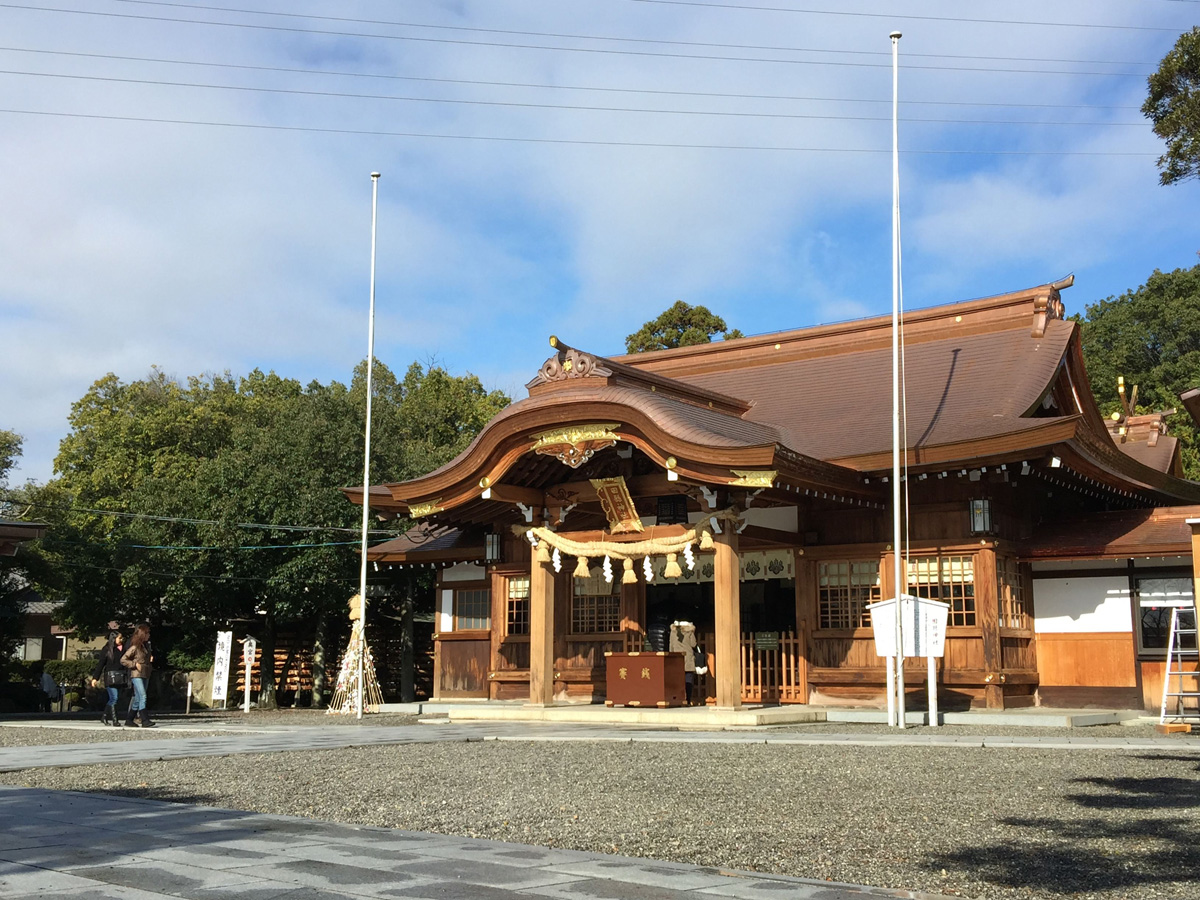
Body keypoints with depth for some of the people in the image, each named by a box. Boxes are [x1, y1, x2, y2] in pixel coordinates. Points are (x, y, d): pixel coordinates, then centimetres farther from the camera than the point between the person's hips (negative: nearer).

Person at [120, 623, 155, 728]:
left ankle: (129, 720, 17)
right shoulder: (134, 647, -10)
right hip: (137, 675, -8)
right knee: (142, 696, -16)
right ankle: (144, 720, -19)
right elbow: (123, 660, -9)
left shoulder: (146, 645, 13)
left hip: (145, 675, 8)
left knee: (138, 699, 10)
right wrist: (135, 664, -15)